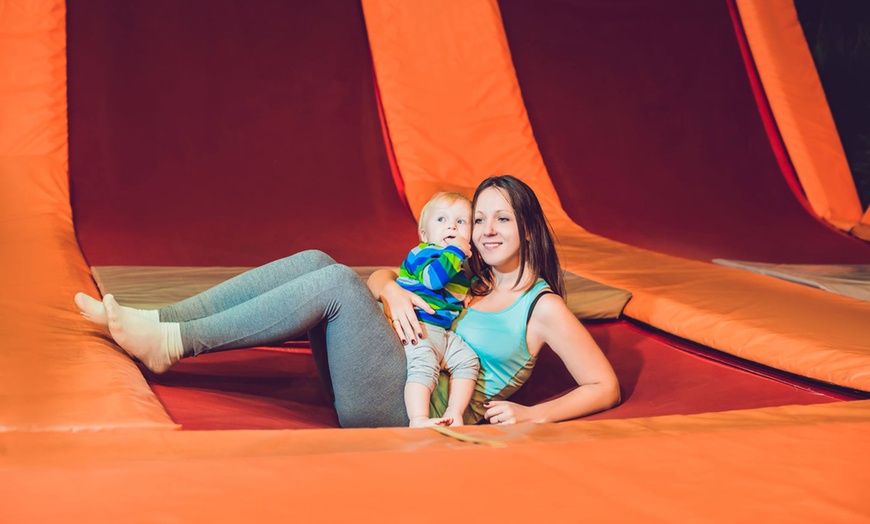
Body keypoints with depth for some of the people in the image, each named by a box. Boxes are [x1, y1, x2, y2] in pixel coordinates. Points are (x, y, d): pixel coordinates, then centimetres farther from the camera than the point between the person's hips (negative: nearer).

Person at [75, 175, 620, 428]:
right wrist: (391, 290, -2)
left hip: (416, 409, -7)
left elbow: (605, 387, 1)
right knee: (315, 262, -10)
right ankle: (159, 320, -17)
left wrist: (530, 415, -12)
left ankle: (172, 342, -22)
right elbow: (381, 275, 23)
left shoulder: (543, 307, 4)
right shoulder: (468, 280, 23)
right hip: (378, 392, 7)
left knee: (334, 282, -23)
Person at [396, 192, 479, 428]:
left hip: (445, 332, 8)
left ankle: (454, 413, -7)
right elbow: (433, 277, -26)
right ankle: (418, 420, -34)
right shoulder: (423, 253, -4)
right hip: (417, 327, -8)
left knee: (467, 360, -9)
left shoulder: (465, 266, 20)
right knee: (424, 364, -29)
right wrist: (455, 251, -16)